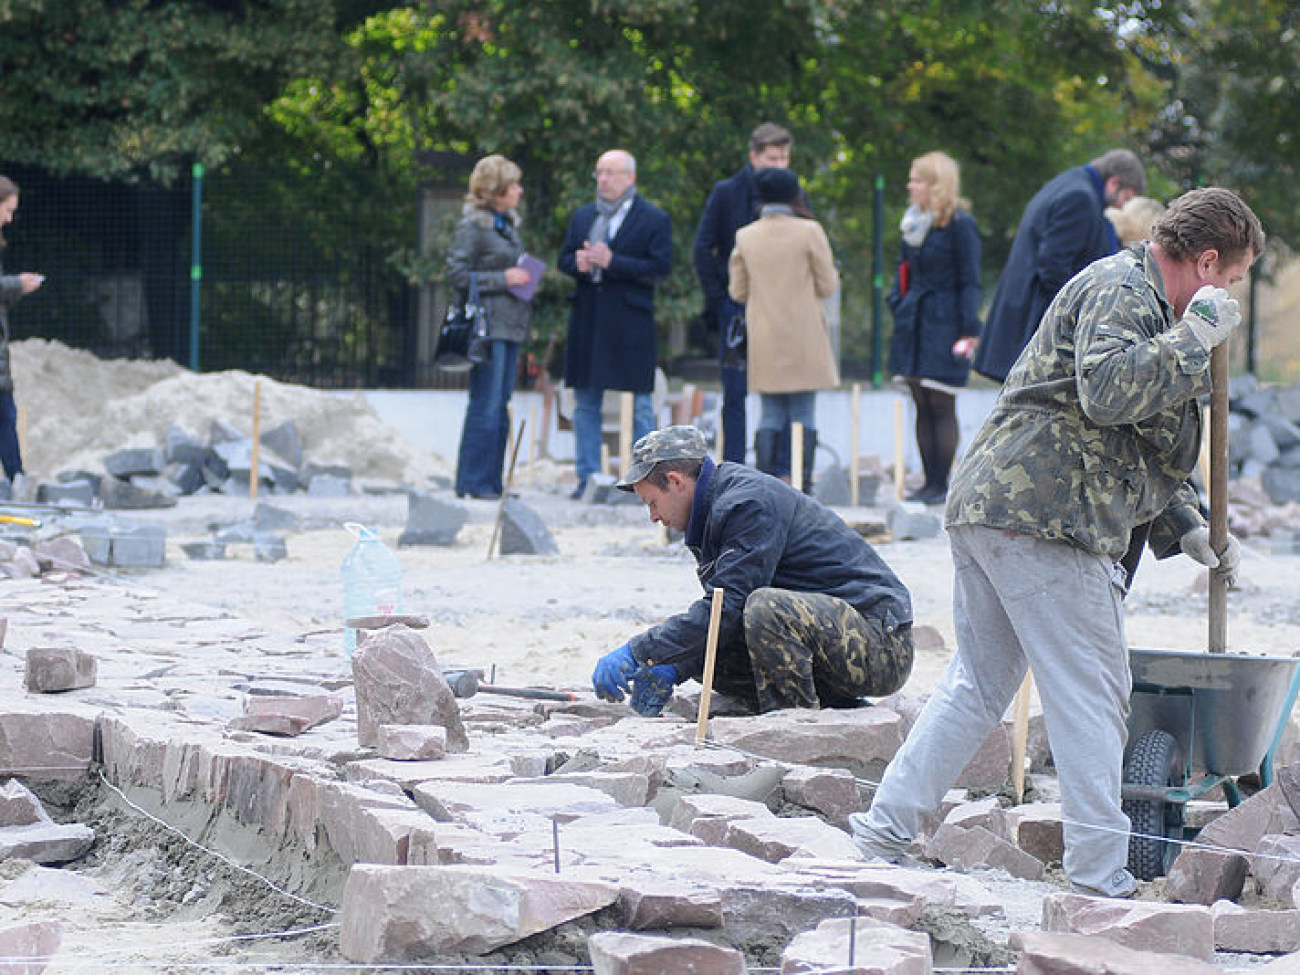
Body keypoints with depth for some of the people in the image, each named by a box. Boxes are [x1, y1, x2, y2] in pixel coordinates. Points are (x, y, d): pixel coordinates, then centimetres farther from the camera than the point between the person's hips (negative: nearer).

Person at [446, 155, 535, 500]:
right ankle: (473, 482, -3)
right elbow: (456, 275, -12)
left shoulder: (508, 224, 17)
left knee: (499, 407, 9)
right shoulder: (472, 226, -8)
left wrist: (523, 279, 8)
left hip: (510, 327, 8)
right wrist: (502, 279, -14)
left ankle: (490, 481, 13)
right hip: (487, 326, -8)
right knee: (486, 405, -8)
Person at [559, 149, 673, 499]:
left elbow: (660, 267, -10)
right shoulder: (582, 217, 16)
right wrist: (578, 263, -6)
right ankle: (588, 478, 11)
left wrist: (613, 263, -18)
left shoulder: (654, 219, -1)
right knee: (585, 404, 6)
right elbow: (564, 260, 18)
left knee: (639, 405, -2)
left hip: (630, 322, -5)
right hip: (587, 321, 5)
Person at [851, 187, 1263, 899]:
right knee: (1091, 697, -5)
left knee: (977, 683, 15)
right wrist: (1194, 337, -18)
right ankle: (1099, 879, -3)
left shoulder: (1138, 298, 26)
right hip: (1046, 519, -11)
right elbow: (1107, 393, -26)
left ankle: (883, 829, 15)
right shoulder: (1120, 291, -8)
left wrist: (1185, 527, 25)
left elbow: (1143, 446, 33)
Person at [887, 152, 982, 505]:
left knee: (941, 407, -5)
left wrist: (968, 330, -13)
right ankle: (930, 481, 11)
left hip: (943, 323, -7)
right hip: (913, 323, 7)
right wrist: (897, 302, 10)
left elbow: (969, 281, -9)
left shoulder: (959, 224, -9)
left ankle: (942, 485, -1)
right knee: (922, 406, 7)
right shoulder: (913, 222, 12)